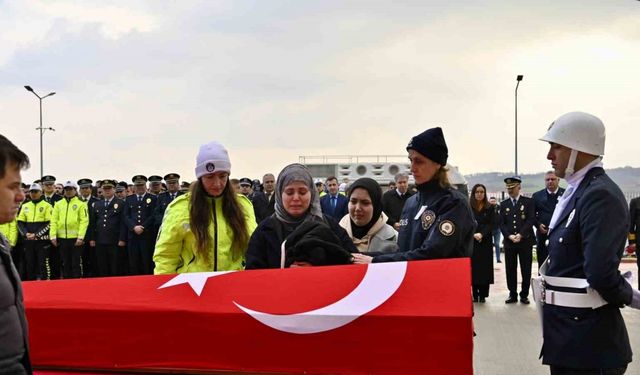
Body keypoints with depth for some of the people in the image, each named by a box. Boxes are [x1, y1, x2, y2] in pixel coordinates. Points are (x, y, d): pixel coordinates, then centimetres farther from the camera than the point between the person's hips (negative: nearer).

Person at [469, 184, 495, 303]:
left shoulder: (490, 207, 6)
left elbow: (492, 224, 0)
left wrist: (482, 234, -13)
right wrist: (473, 234, -15)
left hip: (486, 242, 0)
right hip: (471, 241, 0)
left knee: (485, 267, -1)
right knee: (473, 267, -2)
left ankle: (483, 295, 3)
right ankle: (475, 294, 4)